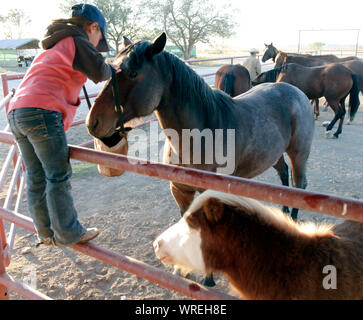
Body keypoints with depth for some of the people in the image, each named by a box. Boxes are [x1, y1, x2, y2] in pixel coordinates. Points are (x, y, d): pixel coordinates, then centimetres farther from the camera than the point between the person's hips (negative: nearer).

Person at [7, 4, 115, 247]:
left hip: (17, 112, 9)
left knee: (36, 177, 11)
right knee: (58, 177, -3)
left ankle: (46, 233, 20)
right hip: (43, 112, -9)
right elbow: (99, 72, -9)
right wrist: (111, 69, 12)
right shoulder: (77, 41, 2)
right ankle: (67, 233, 5)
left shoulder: (54, 45, 30)